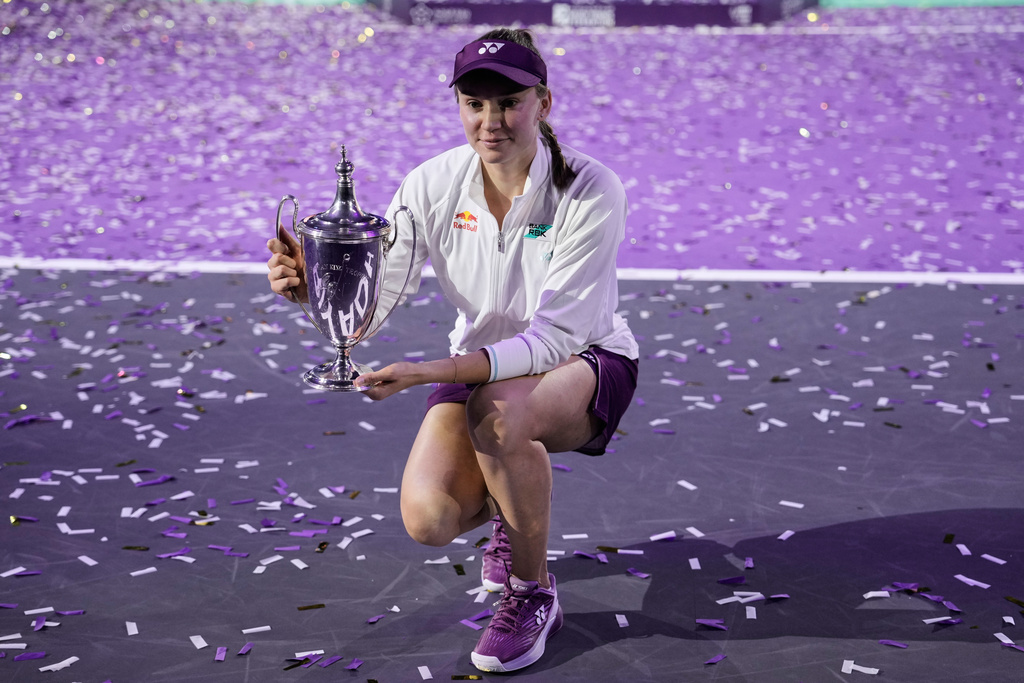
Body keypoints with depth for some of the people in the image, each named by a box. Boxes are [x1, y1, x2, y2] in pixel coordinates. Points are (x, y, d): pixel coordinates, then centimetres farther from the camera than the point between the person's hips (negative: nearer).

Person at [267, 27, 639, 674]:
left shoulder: (590, 191, -24)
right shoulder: (433, 185, -13)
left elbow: (554, 338, -30)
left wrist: (433, 370, -42)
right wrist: (314, 284, -38)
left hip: (585, 362, -3)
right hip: (483, 364, 4)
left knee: (496, 411, -38)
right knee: (428, 518, -21)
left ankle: (534, 593, -11)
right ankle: (512, 503, 19)